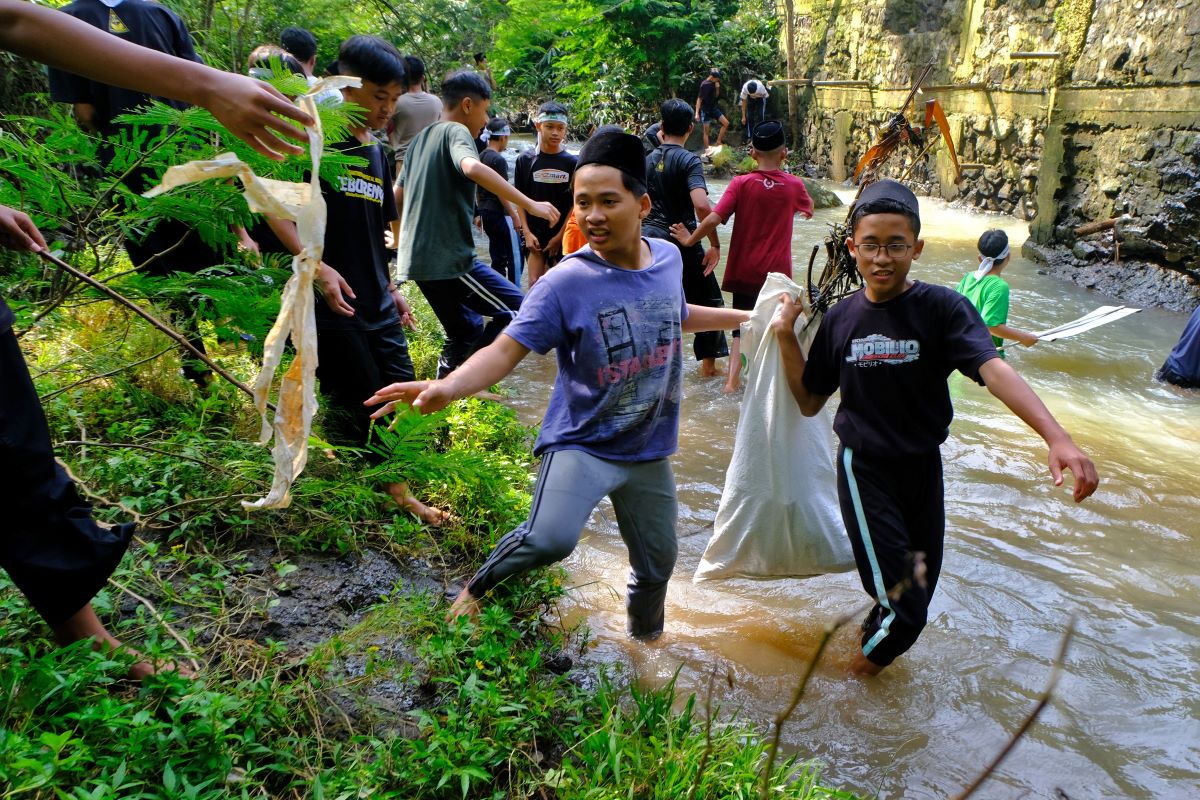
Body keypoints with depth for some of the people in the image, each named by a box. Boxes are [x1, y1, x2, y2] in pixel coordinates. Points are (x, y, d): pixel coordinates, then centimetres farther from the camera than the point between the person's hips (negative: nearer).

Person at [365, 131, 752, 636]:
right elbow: (507, 349, -26)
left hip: (650, 453, 6)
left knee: (657, 563, 18)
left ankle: (646, 637, 51)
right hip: (582, 444, -5)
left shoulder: (668, 258, -2)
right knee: (551, 539, -32)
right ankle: (480, 584, 1)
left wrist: (744, 317, 30)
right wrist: (449, 386, -45)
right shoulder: (566, 283, -19)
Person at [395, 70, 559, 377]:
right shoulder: (456, 131, -8)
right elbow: (472, 168, -31)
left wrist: (401, 239, 37)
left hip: (417, 258, 9)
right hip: (449, 258, -9)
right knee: (517, 309, -2)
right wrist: (529, 204, -31)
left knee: (467, 330, 19)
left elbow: (397, 197, 24)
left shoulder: (421, 139, 18)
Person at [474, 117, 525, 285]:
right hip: (500, 215, -9)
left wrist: (479, 213, 24)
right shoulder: (498, 160, -15)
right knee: (515, 258, -2)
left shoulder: (481, 157, 11)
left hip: (486, 214, 9)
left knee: (498, 259, 14)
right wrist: (514, 216, -13)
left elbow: (477, 189, 17)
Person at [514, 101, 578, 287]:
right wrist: (527, 232, -6)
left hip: (563, 235, 0)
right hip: (535, 234, 0)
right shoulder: (526, 160, 1)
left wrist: (560, 236, -7)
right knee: (535, 285, -4)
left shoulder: (572, 163, -2)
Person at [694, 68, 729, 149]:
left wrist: (717, 88, -9)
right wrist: (697, 113, -20)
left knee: (726, 123, 1)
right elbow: (699, 99, -17)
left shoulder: (714, 83, 2)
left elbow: (716, 96, 12)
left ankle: (718, 142, 10)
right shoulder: (704, 85, -18)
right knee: (706, 132, -1)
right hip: (705, 110, -7)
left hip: (713, 108, 7)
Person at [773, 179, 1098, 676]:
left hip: (922, 466, 1)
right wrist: (787, 337, -7)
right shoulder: (840, 318, -4)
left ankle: (880, 632, 50)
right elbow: (809, 402, 4)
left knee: (919, 588, 16)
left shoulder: (943, 308, -12)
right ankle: (881, 641, 26)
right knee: (899, 593, -9)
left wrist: (1057, 438, -42)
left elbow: (993, 370, -28)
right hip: (864, 468, -1)